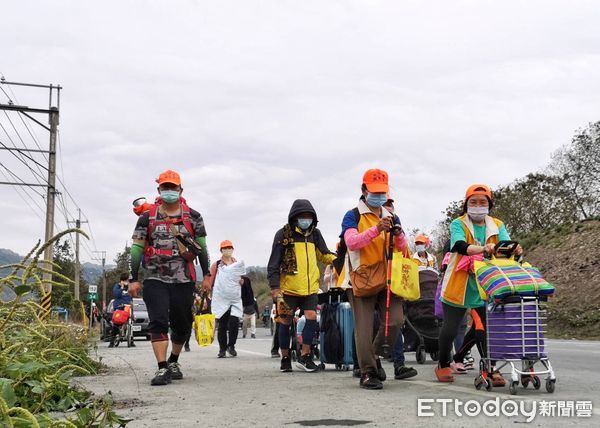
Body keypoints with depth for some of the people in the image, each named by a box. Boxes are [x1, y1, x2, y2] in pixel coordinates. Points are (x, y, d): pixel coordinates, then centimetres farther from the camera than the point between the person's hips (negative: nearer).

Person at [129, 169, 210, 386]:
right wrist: (133, 278, -1)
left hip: (184, 279, 1)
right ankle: (162, 368, -12)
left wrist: (207, 275, 6)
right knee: (158, 322, -12)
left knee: (182, 324, 10)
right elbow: (137, 248, 5)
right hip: (154, 279, -1)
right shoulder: (147, 217, 5)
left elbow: (202, 248, 10)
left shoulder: (193, 217, 6)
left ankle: (174, 361, 32)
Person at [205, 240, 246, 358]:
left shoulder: (238, 264, 12)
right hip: (220, 299, -1)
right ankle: (222, 349, 13)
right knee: (222, 325, 3)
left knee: (234, 323, -11)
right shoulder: (216, 265, 6)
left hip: (235, 299, 1)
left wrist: (242, 281, -1)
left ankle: (231, 345, 8)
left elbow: (242, 282, 20)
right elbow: (210, 282, 6)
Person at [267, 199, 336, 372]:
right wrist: (276, 291, -12)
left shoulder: (315, 234, 8)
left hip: (310, 287, 3)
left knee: (312, 317, -9)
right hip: (289, 288, -3)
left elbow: (323, 254, 21)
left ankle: (304, 356, 2)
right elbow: (273, 265, -5)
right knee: (285, 321, 4)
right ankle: (285, 358, 19)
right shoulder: (283, 235, -5)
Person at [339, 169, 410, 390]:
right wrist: (376, 229, -30)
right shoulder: (353, 216, 1)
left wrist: (398, 234, -14)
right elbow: (351, 242, -18)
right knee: (364, 327, -6)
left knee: (395, 320, -6)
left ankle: (375, 356, 17)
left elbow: (403, 249, 9)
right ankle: (367, 373, 0)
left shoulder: (391, 217, 17)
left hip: (388, 278, 4)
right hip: (361, 278, -4)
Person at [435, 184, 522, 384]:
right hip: (458, 286, -3)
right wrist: (483, 249, -46)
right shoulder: (458, 224, -7)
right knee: (450, 328, 6)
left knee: (483, 329, 1)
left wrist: (515, 249, -38)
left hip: (483, 287, 3)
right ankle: (443, 365, 27)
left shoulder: (497, 226, 4)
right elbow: (461, 246, -27)